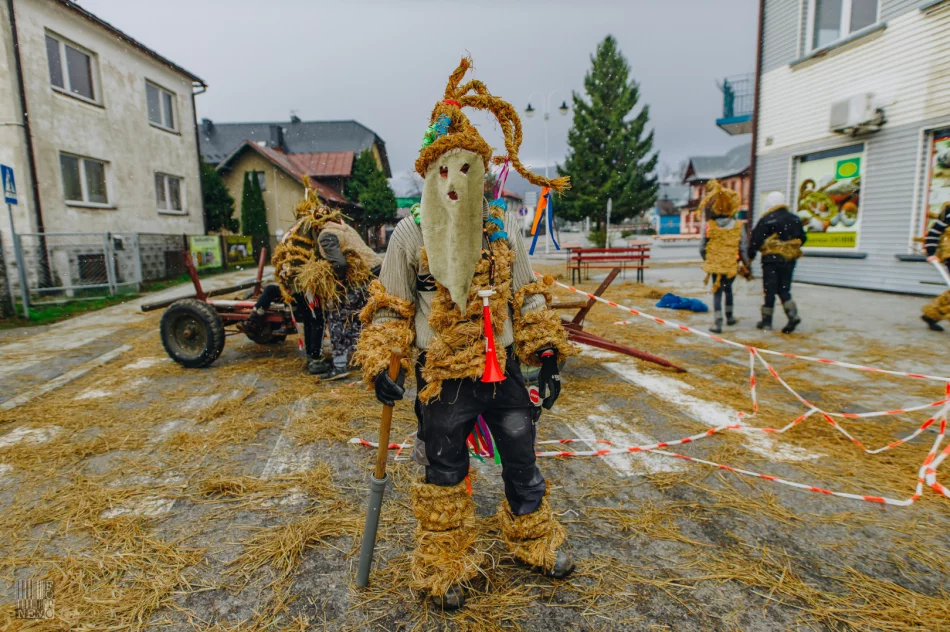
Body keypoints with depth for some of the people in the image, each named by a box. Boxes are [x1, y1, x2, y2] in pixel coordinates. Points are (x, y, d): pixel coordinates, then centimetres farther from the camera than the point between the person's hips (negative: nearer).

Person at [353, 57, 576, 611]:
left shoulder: (504, 226, 0)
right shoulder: (410, 233, -6)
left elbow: (529, 296, 6)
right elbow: (390, 307, 0)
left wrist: (549, 352, -1)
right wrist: (380, 363, -10)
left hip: (504, 368, 3)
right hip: (443, 377, -2)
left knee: (522, 461, 16)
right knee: (445, 474, 12)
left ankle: (535, 541, 43)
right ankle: (446, 565, 35)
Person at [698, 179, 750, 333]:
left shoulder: (709, 226, -7)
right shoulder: (739, 226, -6)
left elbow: (702, 248, -2)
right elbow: (743, 248, -6)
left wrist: (707, 260, 17)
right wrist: (746, 265, 8)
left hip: (714, 265, -1)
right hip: (732, 266, 1)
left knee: (717, 292, 5)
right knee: (728, 288, 23)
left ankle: (718, 323, -3)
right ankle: (730, 317, 36)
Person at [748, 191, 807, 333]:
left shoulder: (766, 220, -9)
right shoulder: (794, 219, 9)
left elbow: (756, 240, -11)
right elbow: (802, 238, 16)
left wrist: (750, 256, -1)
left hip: (772, 259, -5)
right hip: (790, 260, 5)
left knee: (770, 290, 2)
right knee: (784, 289, 13)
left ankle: (767, 321, 8)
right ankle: (793, 314, -7)